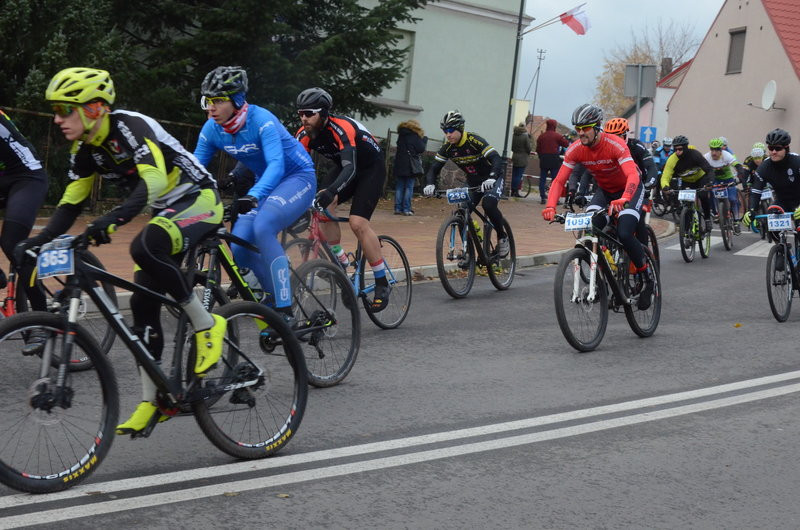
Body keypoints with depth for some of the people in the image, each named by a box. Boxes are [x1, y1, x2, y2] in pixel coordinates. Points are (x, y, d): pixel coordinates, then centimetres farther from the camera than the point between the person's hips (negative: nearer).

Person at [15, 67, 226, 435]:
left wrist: (114, 219, -51)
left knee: (144, 247, -35)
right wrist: (39, 241, -10)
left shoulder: (130, 127, -23)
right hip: (166, 212, 9)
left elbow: (153, 180, -38)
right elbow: (71, 203, 4)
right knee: (143, 302, 0)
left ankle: (206, 323, -17)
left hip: (198, 201, -9)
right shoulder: (85, 149, 1)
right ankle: (150, 402, 7)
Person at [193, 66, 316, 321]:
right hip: (265, 183, 7)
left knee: (262, 227, -32)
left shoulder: (261, 120, -26)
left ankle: (284, 310, -25)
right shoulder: (211, 129, -8)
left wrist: (253, 195, -54)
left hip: (297, 178, -7)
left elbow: (276, 164, -38)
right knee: (239, 247, -12)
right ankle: (275, 295, 12)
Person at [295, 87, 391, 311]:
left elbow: (350, 168, -45)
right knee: (322, 207, -19)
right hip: (345, 167, 7)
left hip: (371, 168, -7)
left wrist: (330, 192, -60)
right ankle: (340, 261, -4)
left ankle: (382, 284, -11)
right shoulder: (305, 134, -14)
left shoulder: (342, 129, -34)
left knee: (358, 222, -21)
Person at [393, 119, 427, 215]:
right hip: (411, 166, -5)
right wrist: (425, 140, 4)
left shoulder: (401, 134, 11)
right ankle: (406, 209, -7)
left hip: (399, 165, 5)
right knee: (409, 187, -2)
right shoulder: (415, 136, -6)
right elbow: (421, 149, -9)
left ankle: (398, 208, 2)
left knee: (399, 187, 7)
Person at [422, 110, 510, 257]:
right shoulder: (447, 147, -9)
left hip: (491, 180, -6)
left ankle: (502, 238, -11)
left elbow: (496, 159, -34)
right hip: (473, 182, 6)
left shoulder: (474, 141, -25)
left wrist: (492, 178, -52)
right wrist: (430, 184, -31)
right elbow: (434, 168, -10)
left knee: (488, 204, -33)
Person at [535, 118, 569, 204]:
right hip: (554, 159, -3)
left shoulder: (541, 136, 6)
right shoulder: (557, 136, -4)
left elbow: (538, 149, 9)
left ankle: (543, 197, 5)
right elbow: (566, 144, 0)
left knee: (542, 179, 9)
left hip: (543, 159, 3)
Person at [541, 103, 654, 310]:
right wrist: (550, 206, -37)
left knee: (624, 234, -25)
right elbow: (559, 180, -19)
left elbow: (633, 176, -41)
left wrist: (623, 199, -61)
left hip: (630, 189, -5)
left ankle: (647, 277, -2)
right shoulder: (576, 149, -17)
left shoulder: (615, 144, -30)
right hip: (604, 191, 5)